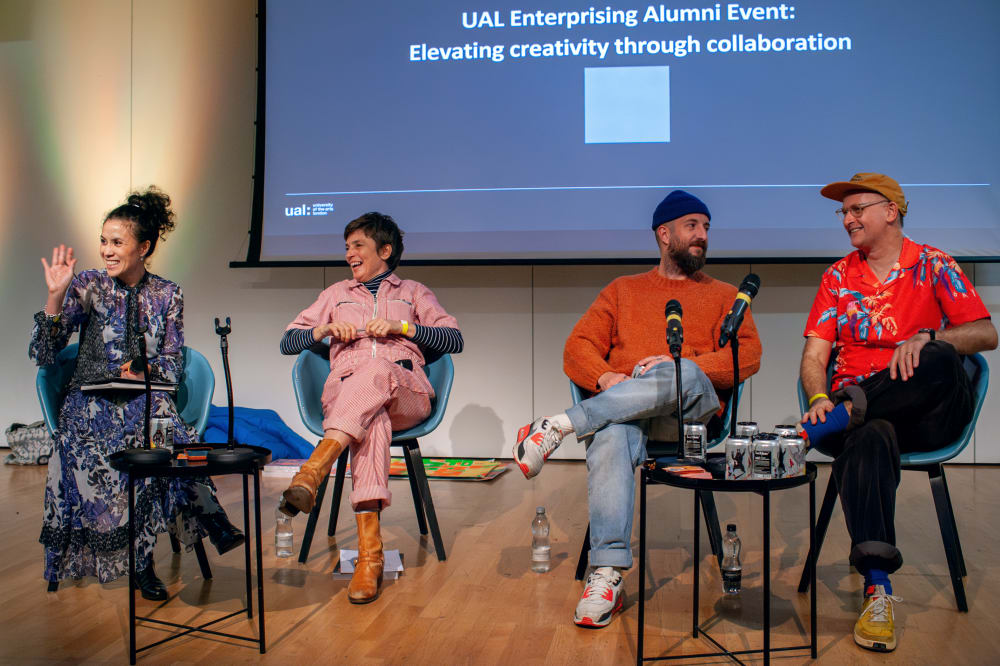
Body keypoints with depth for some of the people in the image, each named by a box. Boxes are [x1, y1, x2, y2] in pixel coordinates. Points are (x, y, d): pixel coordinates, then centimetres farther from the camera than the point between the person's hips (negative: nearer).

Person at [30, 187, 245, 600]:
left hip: (147, 399, 1)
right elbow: (42, 355, -4)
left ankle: (142, 560, -27)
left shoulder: (167, 296, 8)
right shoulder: (87, 287, 3)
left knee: (167, 437, -35)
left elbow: (173, 368, 8)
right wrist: (56, 296, -14)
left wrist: (147, 370, -14)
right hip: (92, 401, 0)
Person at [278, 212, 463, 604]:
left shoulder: (414, 292, 28)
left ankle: (313, 470, -55)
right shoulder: (336, 294, 34)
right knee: (373, 418, -39)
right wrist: (325, 329, 5)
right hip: (345, 388, 1)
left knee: (378, 370, -40)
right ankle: (369, 554, -50)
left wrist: (402, 327, -1)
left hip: (406, 393, 0)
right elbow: (287, 343, 26)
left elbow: (454, 340, 13)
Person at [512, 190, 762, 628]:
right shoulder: (623, 290, 26)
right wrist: (606, 378, -9)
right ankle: (607, 575, -40)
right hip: (621, 406, 0)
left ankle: (561, 426, -33)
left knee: (683, 377, -37)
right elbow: (577, 348, 15)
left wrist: (680, 365, -11)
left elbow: (748, 355, 5)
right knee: (611, 438, -37)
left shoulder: (724, 296, 24)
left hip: (692, 412, 0)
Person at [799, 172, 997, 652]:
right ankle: (877, 590, -41)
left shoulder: (932, 265, 9)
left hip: (928, 413, -1)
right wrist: (820, 399, -14)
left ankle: (812, 433, -32)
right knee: (868, 439, -36)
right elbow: (814, 354, 7)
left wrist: (925, 337, -20)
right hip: (862, 408, 1)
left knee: (940, 361, -35)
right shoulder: (838, 276, 15)